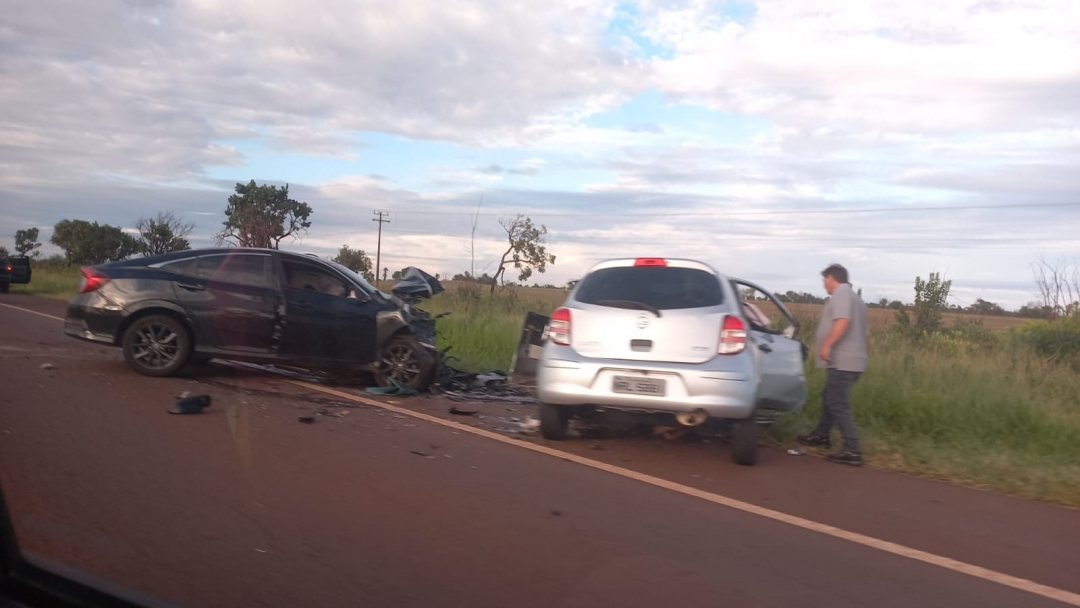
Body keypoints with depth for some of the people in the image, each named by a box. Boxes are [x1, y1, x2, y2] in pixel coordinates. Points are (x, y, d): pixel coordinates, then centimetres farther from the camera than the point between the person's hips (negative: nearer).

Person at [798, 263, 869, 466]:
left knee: (839, 404, -11)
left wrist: (827, 345, -27)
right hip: (852, 360, 11)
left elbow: (843, 320, -27)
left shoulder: (840, 293, -9)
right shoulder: (855, 298, 23)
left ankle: (852, 451, -13)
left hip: (842, 361, -11)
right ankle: (821, 435, 35)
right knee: (829, 398, 22)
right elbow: (865, 331, 27)